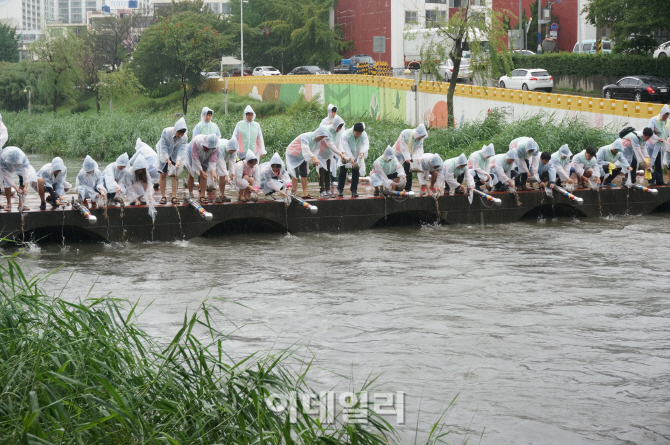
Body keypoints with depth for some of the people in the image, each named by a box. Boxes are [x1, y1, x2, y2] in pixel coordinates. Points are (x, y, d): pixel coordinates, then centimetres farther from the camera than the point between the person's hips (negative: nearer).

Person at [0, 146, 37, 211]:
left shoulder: (23, 157, -41)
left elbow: (26, 171, -42)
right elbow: (6, 175, -38)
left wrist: (25, 187, -52)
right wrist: (15, 187, -43)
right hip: (6, 167, -2)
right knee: (7, 183, -20)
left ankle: (21, 203, -2)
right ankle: (8, 204, -3)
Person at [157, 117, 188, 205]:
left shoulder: (184, 138, -22)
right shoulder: (166, 132, -27)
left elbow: (182, 150, -24)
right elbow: (163, 147, -24)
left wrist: (178, 160, -41)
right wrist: (168, 160, -30)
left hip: (175, 156, 1)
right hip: (164, 155, -1)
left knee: (175, 175, -3)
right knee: (163, 175, -3)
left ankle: (174, 197, 0)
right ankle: (163, 197, 3)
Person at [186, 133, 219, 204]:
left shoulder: (216, 147, -31)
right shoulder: (196, 141, -41)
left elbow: (213, 161, -24)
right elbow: (195, 158, -33)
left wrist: (213, 172, -39)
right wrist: (201, 171, -30)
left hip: (205, 159, 2)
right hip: (193, 156, -2)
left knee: (203, 176, -10)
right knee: (191, 175, 3)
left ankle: (202, 196, -6)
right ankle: (190, 195, 18)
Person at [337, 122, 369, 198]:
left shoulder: (364, 135, -19)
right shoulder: (346, 134, -28)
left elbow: (366, 144, -28)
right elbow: (346, 148, -30)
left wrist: (362, 152, -49)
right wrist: (351, 158, -41)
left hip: (357, 157, 2)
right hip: (346, 157, -2)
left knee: (356, 173, 1)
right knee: (342, 172, -3)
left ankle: (354, 190, 9)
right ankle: (340, 190, 7)